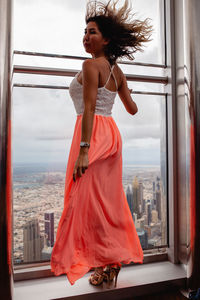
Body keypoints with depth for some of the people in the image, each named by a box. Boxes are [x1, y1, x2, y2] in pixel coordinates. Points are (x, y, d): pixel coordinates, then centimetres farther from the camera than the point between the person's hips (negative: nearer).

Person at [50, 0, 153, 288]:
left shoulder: (91, 65, -7)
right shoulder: (117, 70, 16)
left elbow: (89, 108, -18)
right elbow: (132, 109, 18)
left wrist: (83, 150, -22)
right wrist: (125, 93, 40)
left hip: (93, 134, -9)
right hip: (111, 133, 9)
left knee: (88, 197, -1)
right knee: (109, 197, 14)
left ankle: (106, 263, 10)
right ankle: (115, 255, 27)